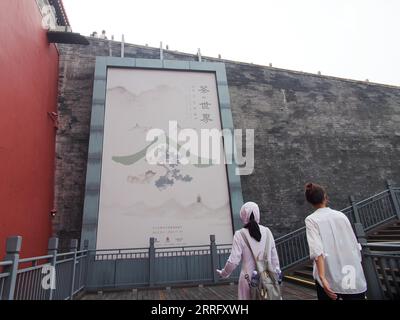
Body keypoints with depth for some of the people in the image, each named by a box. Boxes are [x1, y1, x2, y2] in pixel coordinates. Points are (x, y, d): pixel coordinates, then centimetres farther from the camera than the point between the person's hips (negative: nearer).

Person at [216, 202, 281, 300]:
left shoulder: (240, 234, -10)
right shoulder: (267, 231, -1)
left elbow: (233, 261, -9)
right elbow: (274, 256, 6)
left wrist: (223, 273, 7)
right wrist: (276, 272, 21)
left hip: (249, 278, -2)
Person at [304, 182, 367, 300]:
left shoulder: (311, 220, -5)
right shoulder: (341, 215, 6)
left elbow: (317, 250, -17)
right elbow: (355, 245, 10)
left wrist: (322, 278, -21)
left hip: (330, 278, -3)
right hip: (354, 277, 3)